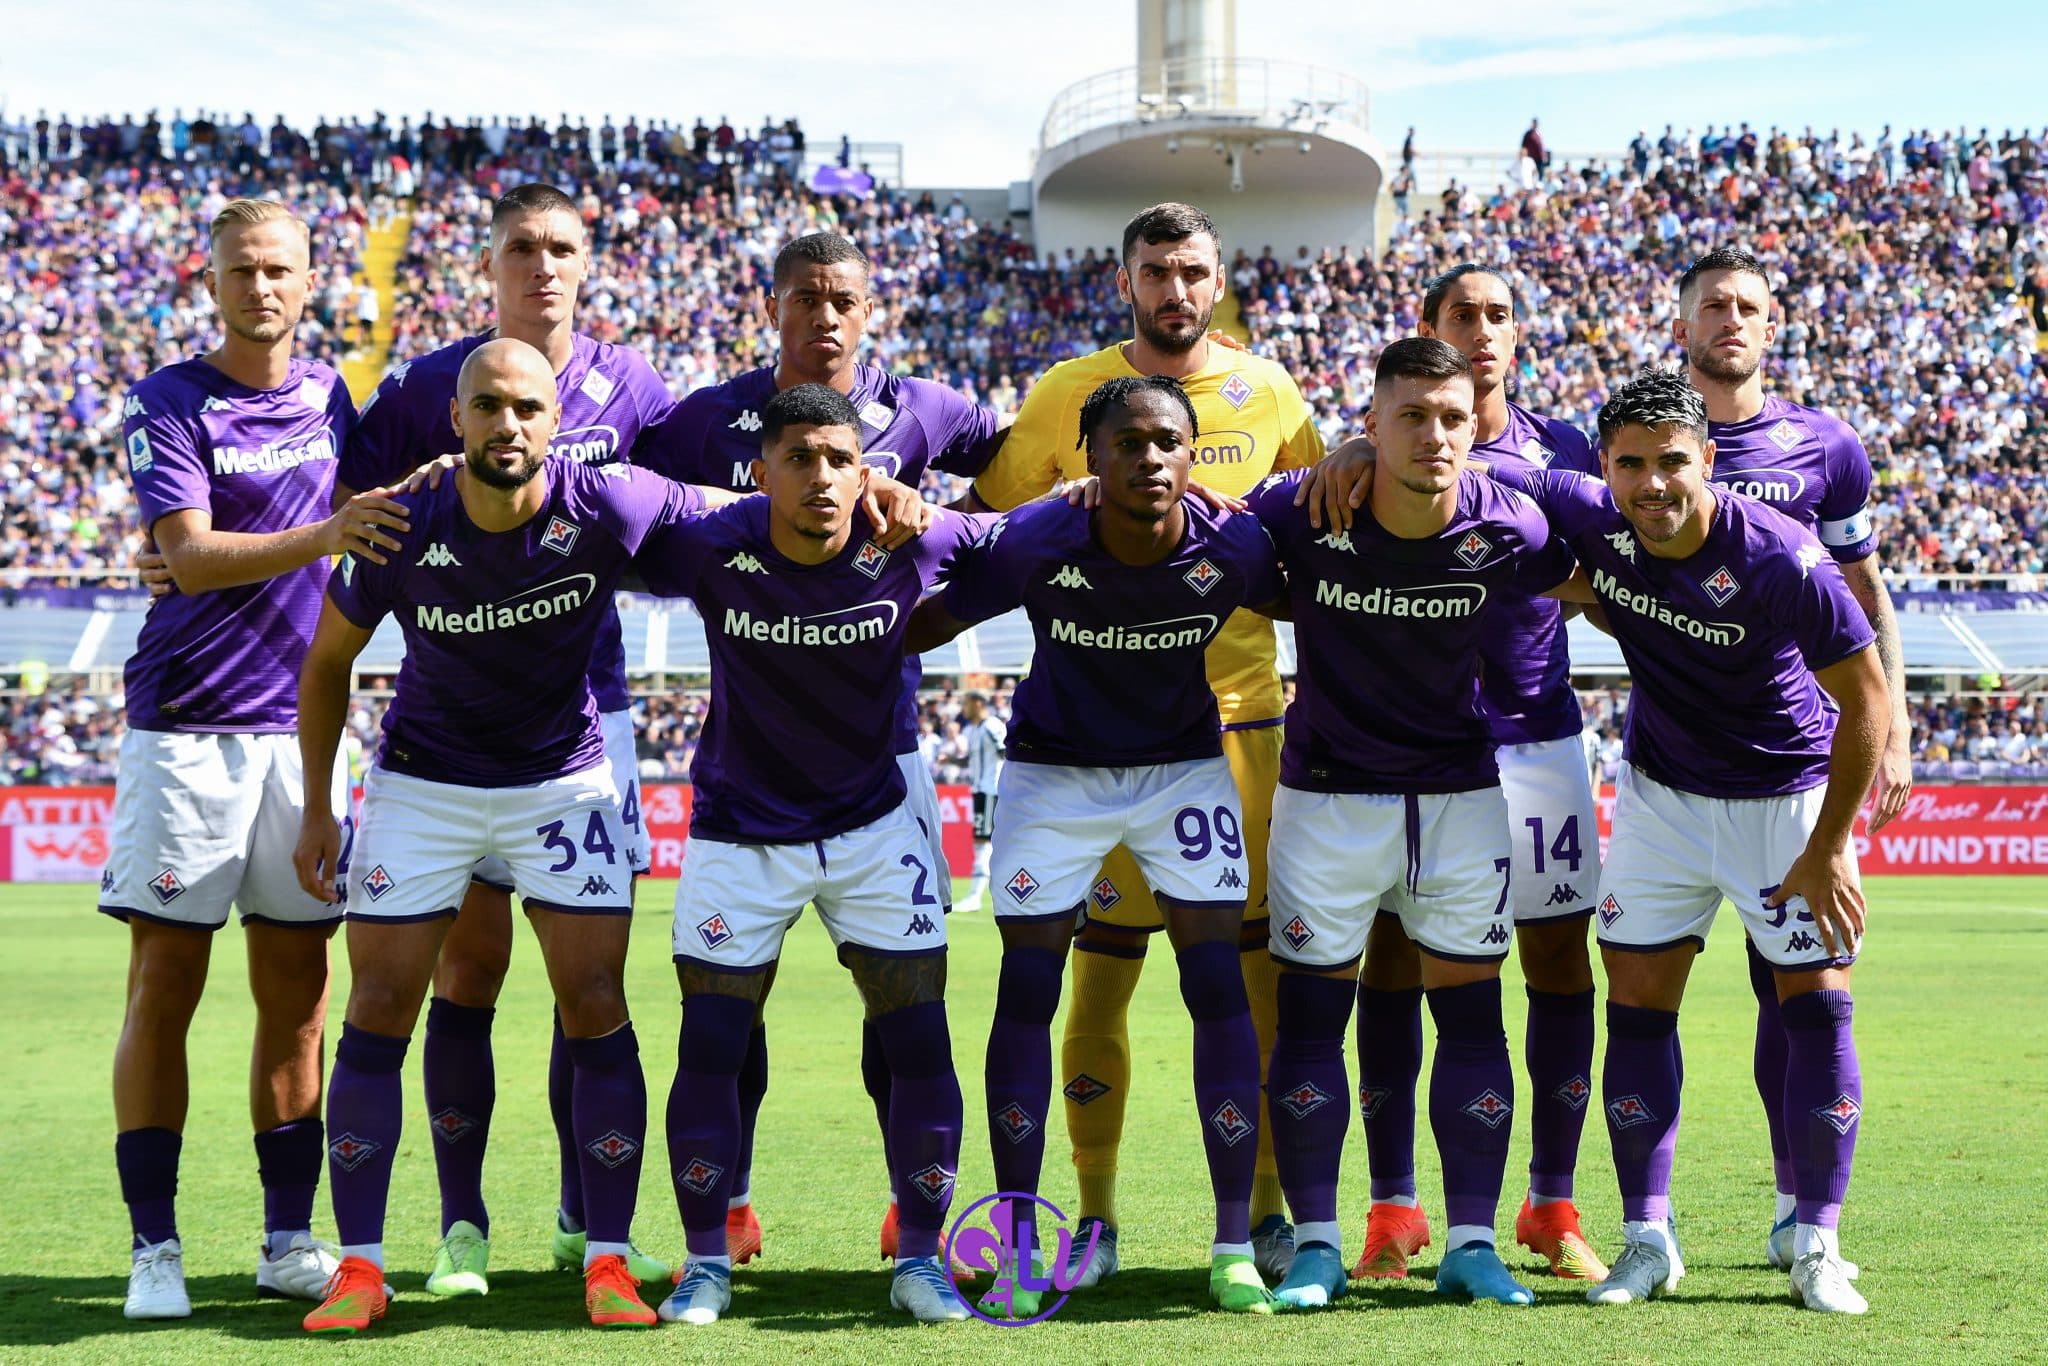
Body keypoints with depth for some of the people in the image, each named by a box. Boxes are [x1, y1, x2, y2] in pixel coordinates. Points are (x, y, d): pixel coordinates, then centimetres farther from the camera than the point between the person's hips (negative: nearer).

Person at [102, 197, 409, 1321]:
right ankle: (154, 1248, 0)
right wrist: (324, 535, -27)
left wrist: (411, 503, 6)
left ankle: (290, 1239, 13)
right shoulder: (169, 404, -3)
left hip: (299, 725, 5)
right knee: (164, 987, -3)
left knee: (298, 994, 6)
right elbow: (191, 557, -15)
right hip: (186, 725, -4)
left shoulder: (327, 396, 11)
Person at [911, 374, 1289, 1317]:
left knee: (1220, 987, -6)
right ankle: (1018, 1248, 7)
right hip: (1053, 771, -1)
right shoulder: (1035, 543, -25)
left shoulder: (1232, 548, -22)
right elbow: (924, 622, -14)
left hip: (1185, 768, 1)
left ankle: (1235, 1247, 2)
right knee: (1026, 993, -3)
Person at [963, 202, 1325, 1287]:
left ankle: (1266, 1203, 12)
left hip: (1241, 710, 2)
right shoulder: (1067, 394, 2)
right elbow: (983, 524, 7)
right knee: (1102, 964, -2)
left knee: (1260, 964, 2)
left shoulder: (1267, 392, 8)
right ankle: (1094, 1216, 8)